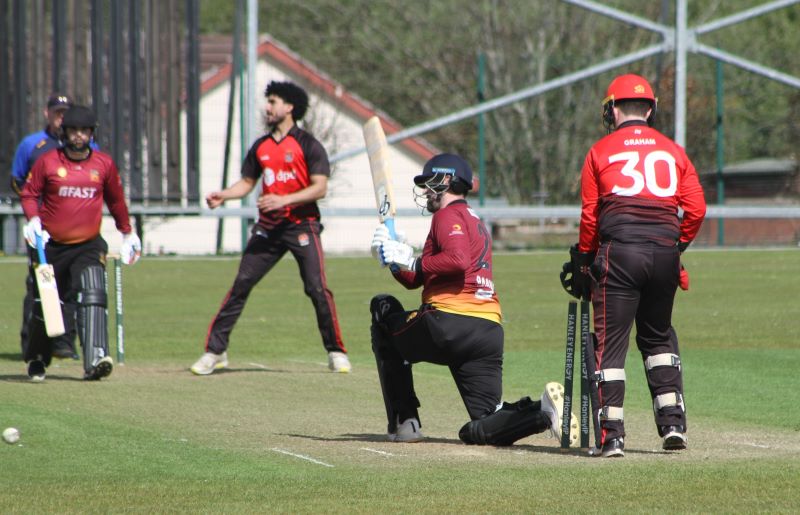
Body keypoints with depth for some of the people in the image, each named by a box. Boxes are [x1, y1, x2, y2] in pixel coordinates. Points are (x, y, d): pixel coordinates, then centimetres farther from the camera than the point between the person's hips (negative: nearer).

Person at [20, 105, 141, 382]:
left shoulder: (104, 164, 4)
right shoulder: (47, 161, -2)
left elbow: (116, 200, 17)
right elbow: (29, 193, 3)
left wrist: (127, 233, 20)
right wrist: (33, 218, -14)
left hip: (89, 246, 0)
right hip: (52, 246, 0)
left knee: (93, 296, -22)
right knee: (44, 305, 8)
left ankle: (95, 359, -32)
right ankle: (36, 359, 30)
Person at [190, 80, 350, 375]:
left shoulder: (308, 145, -5)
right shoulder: (260, 147, 12)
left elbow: (320, 188, -12)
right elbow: (247, 182, 19)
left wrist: (284, 200, -22)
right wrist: (223, 195, -1)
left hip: (302, 226, -5)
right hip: (268, 228, 5)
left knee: (317, 289, -11)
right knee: (240, 287, -1)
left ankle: (336, 353, 1)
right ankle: (215, 351, 3)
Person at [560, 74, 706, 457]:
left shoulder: (600, 152, 5)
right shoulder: (673, 151, 12)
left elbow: (590, 215, 2)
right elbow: (696, 210, 5)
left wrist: (583, 261, 11)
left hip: (619, 251, -3)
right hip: (664, 250, 3)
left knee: (610, 342, 0)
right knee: (658, 336, 21)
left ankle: (611, 436, -6)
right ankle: (673, 422, 12)